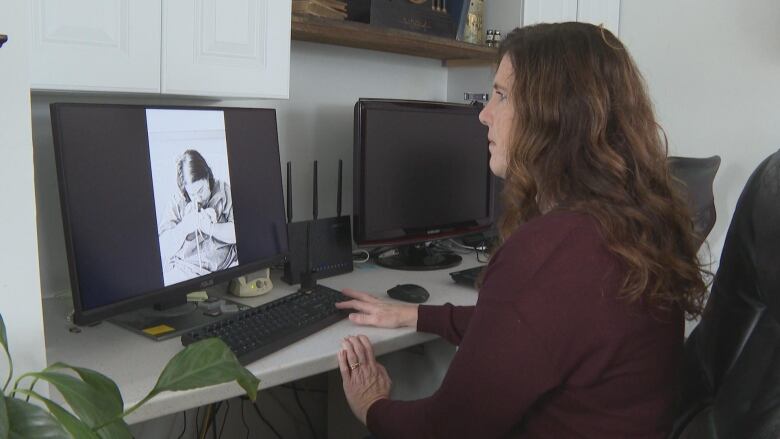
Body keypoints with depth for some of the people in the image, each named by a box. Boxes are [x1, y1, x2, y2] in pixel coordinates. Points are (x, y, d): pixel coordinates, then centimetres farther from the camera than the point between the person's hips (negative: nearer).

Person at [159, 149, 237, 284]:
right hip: (185, 272, 1)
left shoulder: (224, 191, 5)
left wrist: (209, 227, -12)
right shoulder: (177, 203, 5)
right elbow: (164, 247, -1)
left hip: (227, 267, -1)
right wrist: (185, 227, -14)